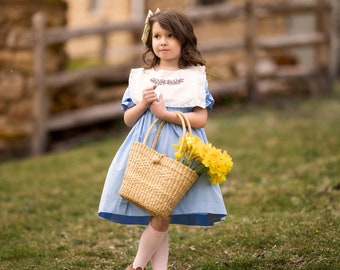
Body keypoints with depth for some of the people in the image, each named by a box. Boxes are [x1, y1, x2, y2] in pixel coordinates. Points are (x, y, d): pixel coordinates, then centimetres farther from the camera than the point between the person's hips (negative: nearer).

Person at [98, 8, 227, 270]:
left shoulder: (195, 76, 3)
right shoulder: (141, 77, 9)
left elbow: (201, 119, -4)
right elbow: (128, 119, 11)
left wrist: (165, 113, -13)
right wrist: (143, 104, -8)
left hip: (179, 150, -2)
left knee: (161, 218, -7)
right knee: (156, 219, 1)